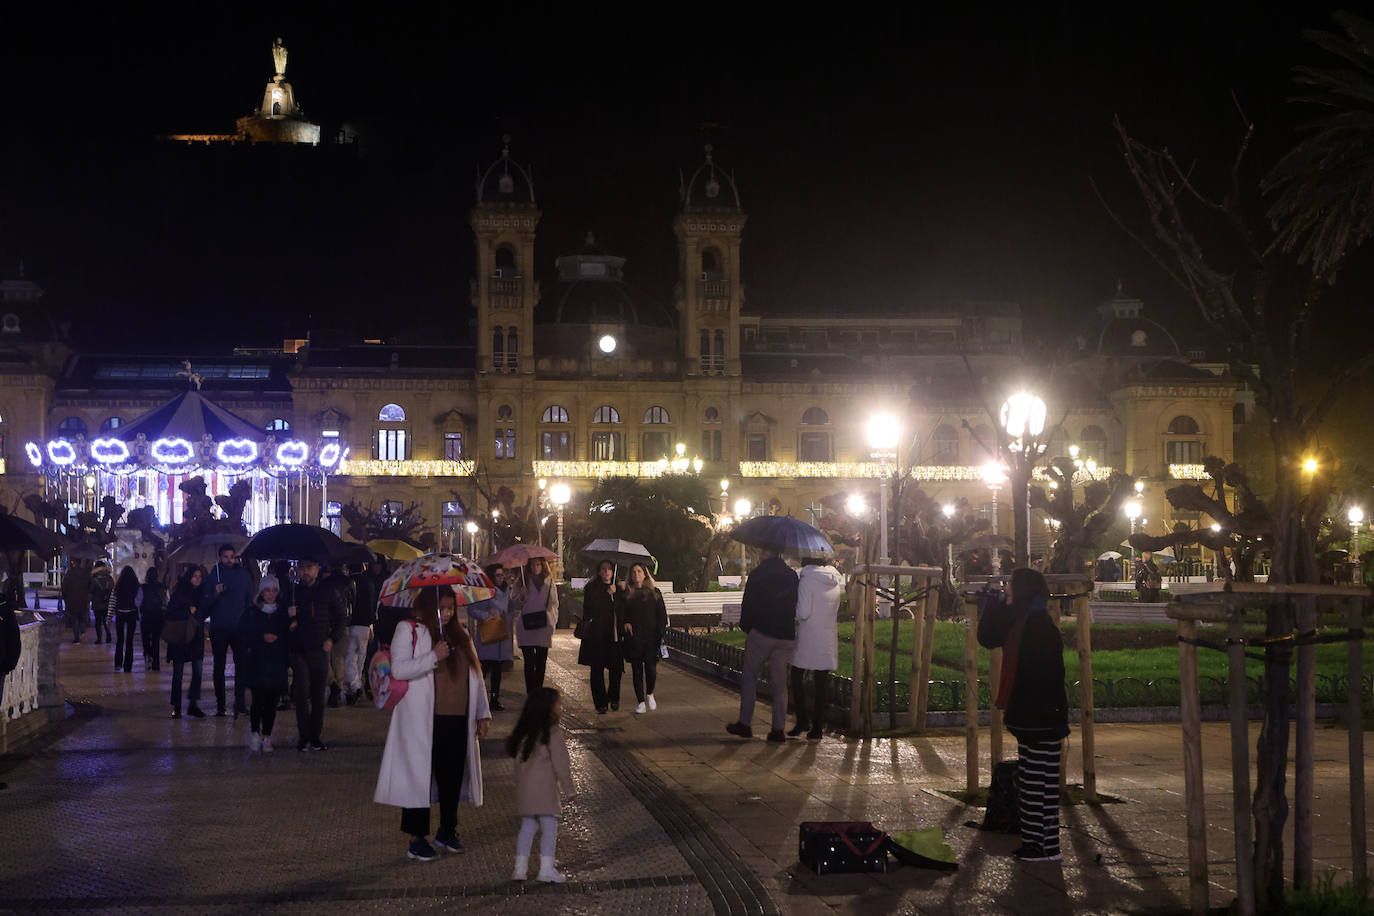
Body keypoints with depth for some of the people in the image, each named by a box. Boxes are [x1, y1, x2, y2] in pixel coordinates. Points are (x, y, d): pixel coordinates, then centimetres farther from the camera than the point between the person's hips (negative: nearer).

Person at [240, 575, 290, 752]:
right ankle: (254, 733, 8)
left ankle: (267, 736, 9)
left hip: (277, 664, 2)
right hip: (256, 663, -2)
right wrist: (262, 638, -10)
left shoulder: (283, 613, 11)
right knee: (258, 699, -9)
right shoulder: (251, 613, 6)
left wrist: (277, 638, -4)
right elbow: (243, 636, 1)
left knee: (272, 701, 0)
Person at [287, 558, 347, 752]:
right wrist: (289, 618, -12)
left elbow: (340, 618, 13)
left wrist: (332, 639, 0)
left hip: (320, 650, 1)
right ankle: (303, 737, -3)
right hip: (299, 650, -1)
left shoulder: (328, 592, 7)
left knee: (318, 695, 4)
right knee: (302, 692, -9)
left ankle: (316, 737, 11)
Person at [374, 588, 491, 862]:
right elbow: (398, 669, -14)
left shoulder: (461, 634, 16)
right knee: (420, 776, -2)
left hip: (458, 720, 5)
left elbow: (475, 675, 19)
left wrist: (483, 713, 15)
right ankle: (418, 839, 6)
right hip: (423, 722, -5)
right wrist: (433, 657, -23)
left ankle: (447, 830, 26)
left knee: (453, 776, 9)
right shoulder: (409, 630, -3)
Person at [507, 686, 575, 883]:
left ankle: (520, 867, 14)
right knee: (549, 827, 1)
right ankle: (546, 869, 0)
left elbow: (518, 759, 13)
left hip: (524, 788, 7)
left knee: (527, 826, 14)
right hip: (544, 787, -7)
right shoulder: (553, 733, -11)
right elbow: (561, 764, -11)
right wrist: (569, 789, -3)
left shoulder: (524, 733, 10)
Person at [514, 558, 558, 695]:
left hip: (544, 626, 2)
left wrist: (553, 621, 6)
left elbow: (554, 603, 15)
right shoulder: (524, 582, 4)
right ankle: (531, 693, -5)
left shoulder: (549, 582, 10)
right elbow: (516, 604, 9)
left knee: (541, 662, 6)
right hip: (526, 626, -2)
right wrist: (521, 597, -12)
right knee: (529, 662, -6)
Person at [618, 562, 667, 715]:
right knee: (637, 670, 3)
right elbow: (620, 613, 5)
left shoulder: (654, 593, 7)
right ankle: (641, 702, 12)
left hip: (651, 638, -1)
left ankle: (649, 694, 19)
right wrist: (625, 622, -16)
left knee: (651, 668, -9)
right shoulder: (625, 594, 9)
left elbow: (662, 615, 6)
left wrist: (661, 633, -5)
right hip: (633, 639, 1)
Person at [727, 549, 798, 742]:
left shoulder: (757, 575, -8)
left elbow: (747, 605, -5)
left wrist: (746, 628, 9)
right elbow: (797, 606, 10)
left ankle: (745, 723, 7)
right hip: (786, 636, 4)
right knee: (780, 681, 7)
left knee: (749, 677, 9)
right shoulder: (792, 576, 6)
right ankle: (778, 728, 3)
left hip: (761, 632, -4)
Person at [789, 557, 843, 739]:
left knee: (797, 678, 12)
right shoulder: (836, 580, 5)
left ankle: (803, 720, 4)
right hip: (829, 640, 5)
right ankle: (817, 727, 9)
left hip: (808, 639, -5)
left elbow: (803, 613, -16)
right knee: (820, 684, 8)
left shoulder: (807, 580, -13)